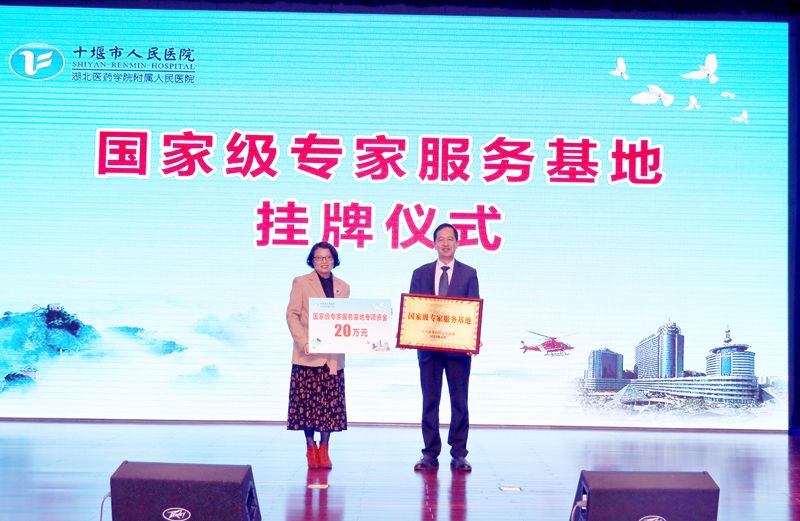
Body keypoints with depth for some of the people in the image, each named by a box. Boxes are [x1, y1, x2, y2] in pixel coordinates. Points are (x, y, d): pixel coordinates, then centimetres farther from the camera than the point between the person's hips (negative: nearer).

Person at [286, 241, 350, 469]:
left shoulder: (343, 287, 14)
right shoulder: (301, 283, 4)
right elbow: (292, 315, -2)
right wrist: (303, 342, -14)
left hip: (333, 356, 3)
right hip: (308, 355, -3)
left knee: (330, 404, 1)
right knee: (307, 402, -1)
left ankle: (324, 449, 11)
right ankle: (310, 447, 12)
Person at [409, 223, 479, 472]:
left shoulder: (469, 273, 5)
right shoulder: (420, 273, 9)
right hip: (428, 345, 1)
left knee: (459, 400, 3)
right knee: (429, 401, 6)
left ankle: (458, 454, 11)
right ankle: (430, 454, 13)